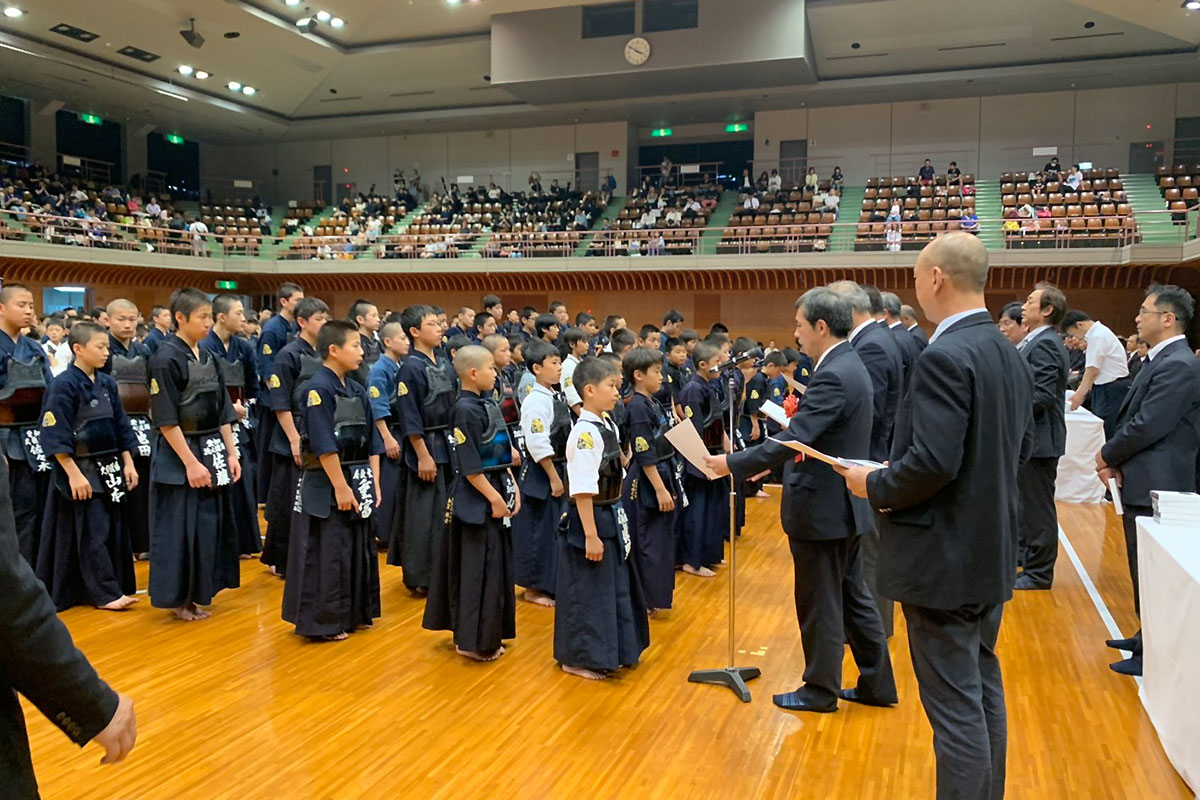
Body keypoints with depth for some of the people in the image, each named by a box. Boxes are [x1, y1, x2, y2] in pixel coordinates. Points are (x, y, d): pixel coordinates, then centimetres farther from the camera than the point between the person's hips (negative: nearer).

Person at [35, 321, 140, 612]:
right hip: (81, 470, -7)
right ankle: (106, 594, 5)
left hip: (109, 469, 7)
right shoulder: (64, 386, -13)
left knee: (113, 530, 11)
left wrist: (128, 464, 11)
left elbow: (121, 427, 14)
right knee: (92, 533, -2)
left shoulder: (107, 383, 8)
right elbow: (57, 436, -16)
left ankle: (114, 586, 22)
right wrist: (74, 474, -17)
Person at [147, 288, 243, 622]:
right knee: (180, 528, -1)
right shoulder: (166, 359, -13)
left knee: (211, 524, 11)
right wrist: (190, 462, -18)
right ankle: (178, 599, 13)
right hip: (179, 455, -7)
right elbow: (166, 419, -16)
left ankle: (198, 593, 24)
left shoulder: (208, 358, 10)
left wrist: (231, 454, 8)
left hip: (212, 451, 8)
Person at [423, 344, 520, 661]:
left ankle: (489, 635, 28)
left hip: (498, 490, 9)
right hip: (477, 499, -9)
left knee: (496, 564, 15)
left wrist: (512, 488, 8)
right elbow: (470, 467, -19)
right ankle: (475, 641, 10)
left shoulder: (487, 404, 9)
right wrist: (494, 499, -17)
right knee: (479, 569, -2)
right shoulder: (466, 409, -17)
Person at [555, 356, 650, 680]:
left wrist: (615, 517, 16)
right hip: (589, 519, -10)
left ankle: (606, 652, 36)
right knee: (587, 591, 2)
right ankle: (577, 659, 19)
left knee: (616, 585, 19)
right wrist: (591, 535, -22)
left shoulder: (608, 426, 6)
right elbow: (582, 490, -23)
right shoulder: (585, 433, -21)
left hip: (611, 518, 10)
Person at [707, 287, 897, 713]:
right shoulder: (849, 366, 10)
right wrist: (771, 462, 14)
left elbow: (795, 438, -29)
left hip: (822, 508, -10)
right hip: (844, 505, 10)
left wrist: (732, 463, -23)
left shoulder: (833, 376, -22)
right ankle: (877, 683, 30)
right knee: (852, 595, 19)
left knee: (819, 603, 5)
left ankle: (820, 689, 20)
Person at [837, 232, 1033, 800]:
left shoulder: (944, 357, -21)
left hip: (944, 560, -10)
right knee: (984, 689, 21)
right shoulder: (1009, 355, 8)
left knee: (955, 706, 0)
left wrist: (875, 486, -11)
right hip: (991, 553, 10)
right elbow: (1019, 448, 15)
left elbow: (932, 461, -27)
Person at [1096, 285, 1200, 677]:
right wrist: (1115, 460, 0)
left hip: (1156, 487, -10)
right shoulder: (1161, 361, 13)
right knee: (1144, 568, 19)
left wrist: (1108, 456, -7)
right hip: (1143, 482, 10)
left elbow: (1147, 425, -22)